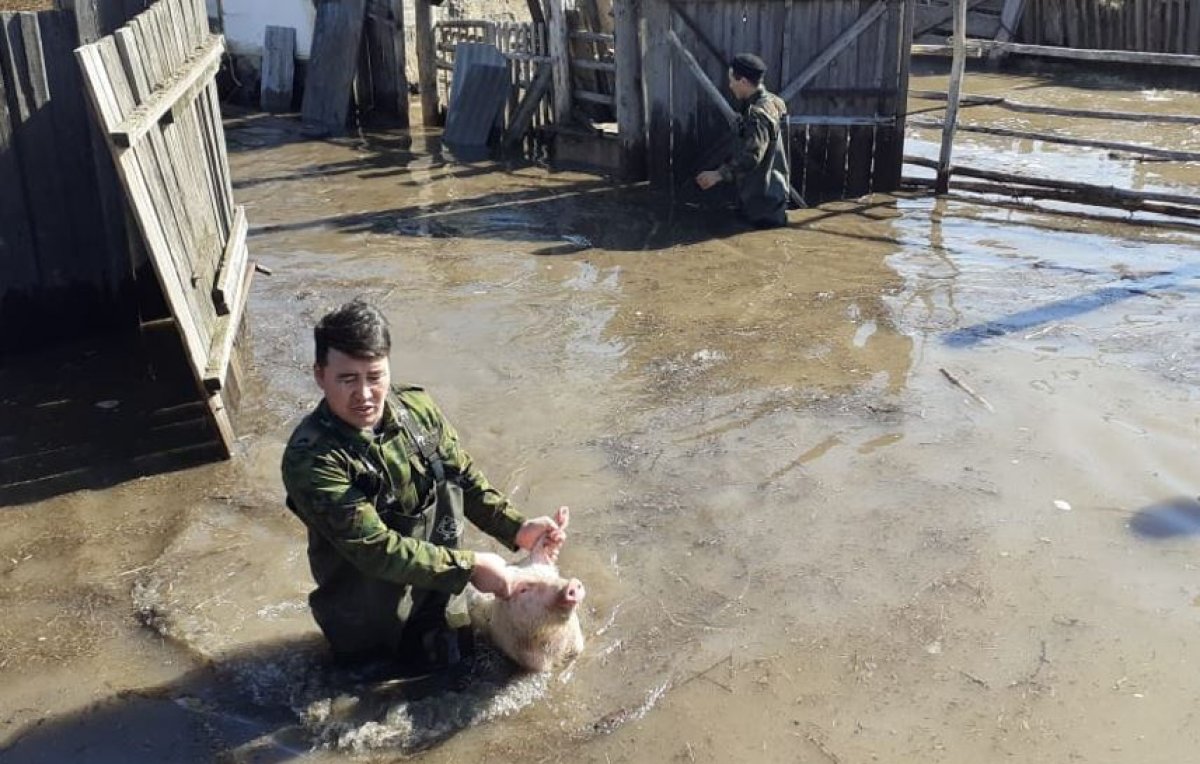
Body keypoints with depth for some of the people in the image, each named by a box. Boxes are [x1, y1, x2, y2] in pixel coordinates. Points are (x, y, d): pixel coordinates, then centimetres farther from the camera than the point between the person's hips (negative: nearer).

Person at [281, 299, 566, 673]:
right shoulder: (310, 460, -30)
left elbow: (465, 477, 0)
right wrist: (469, 567, -28)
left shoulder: (416, 407, -13)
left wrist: (516, 528, -12)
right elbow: (377, 550, -30)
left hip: (436, 580, 4)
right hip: (367, 597, -4)